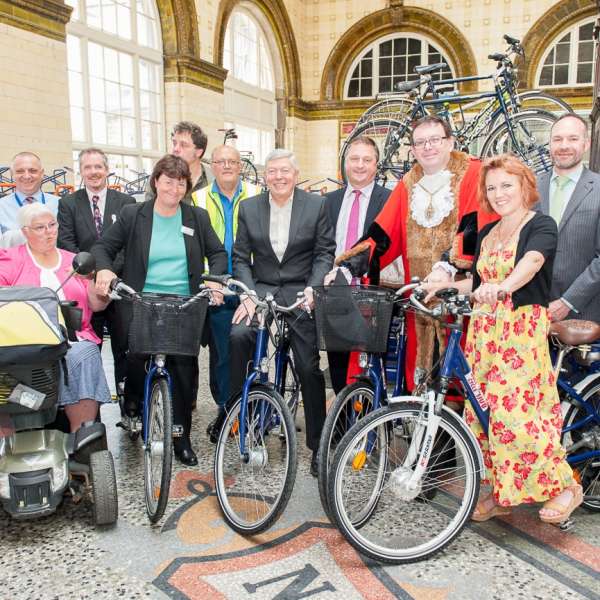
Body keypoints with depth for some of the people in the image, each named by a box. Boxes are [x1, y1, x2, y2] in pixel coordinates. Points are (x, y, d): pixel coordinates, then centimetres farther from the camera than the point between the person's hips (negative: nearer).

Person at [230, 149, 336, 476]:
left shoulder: (317, 205, 1)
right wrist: (247, 295, -10)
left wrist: (312, 289, -14)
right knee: (238, 335, -28)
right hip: (260, 289, 2)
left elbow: (325, 252, 1)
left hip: (300, 291, -1)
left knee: (309, 368, -3)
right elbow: (241, 257, 5)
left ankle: (318, 444, 12)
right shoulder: (249, 207, 6)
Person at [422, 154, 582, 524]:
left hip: (523, 331, -7)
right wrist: (447, 286, 6)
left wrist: (504, 286, -43)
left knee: (516, 414, -13)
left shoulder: (541, 226, -3)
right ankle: (499, 493, 22)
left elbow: (531, 262, -25)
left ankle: (565, 486, 8)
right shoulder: (486, 234, 18)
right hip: (486, 331, 7)